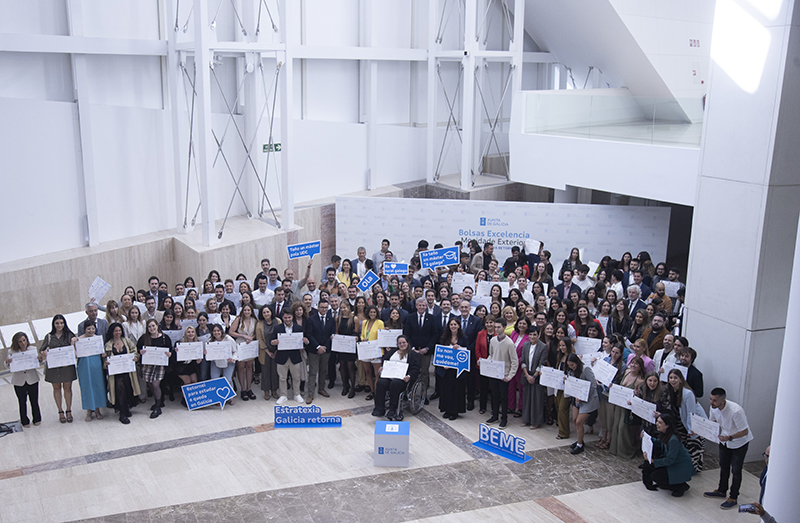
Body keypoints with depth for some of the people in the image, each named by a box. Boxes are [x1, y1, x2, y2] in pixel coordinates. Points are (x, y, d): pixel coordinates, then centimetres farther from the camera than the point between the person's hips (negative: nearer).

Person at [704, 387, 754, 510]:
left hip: (739, 442, -6)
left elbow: (745, 431, -29)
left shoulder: (736, 411, -38)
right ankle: (722, 491, 38)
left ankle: (733, 498, 17)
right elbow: (711, 422, 2)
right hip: (725, 440, 6)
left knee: (736, 470, 3)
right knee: (723, 466, 20)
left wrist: (729, 438, -43)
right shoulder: (714, 407, -17)